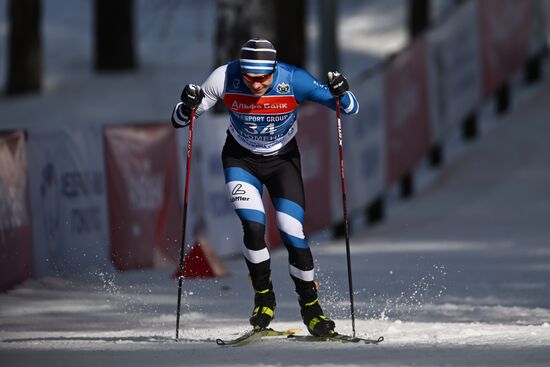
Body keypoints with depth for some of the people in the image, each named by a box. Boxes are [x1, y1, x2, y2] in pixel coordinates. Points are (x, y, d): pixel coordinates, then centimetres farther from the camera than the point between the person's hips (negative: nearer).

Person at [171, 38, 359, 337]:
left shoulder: (293, 80, -27)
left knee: (293, 236, -10)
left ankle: (310, 306, 12)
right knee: (254, 227, -21)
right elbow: (178, 121, -16)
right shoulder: (225, 79, -25)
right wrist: (188, 105, -38)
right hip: (240, 159, 0)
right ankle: (263, 298, 2)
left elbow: (350, 109, -18)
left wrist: (340, 93, -40)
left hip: (283, 160, 0)